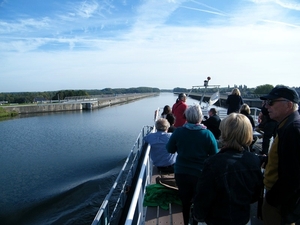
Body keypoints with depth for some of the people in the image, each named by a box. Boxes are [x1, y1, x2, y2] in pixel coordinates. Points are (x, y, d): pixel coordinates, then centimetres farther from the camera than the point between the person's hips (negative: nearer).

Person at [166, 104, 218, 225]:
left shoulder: (178, 132, -13)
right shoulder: (207, 134, -16)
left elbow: (170, 149, 0)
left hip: (181, 173, 2)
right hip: (201, 174, -1)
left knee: (185, 201, 21)